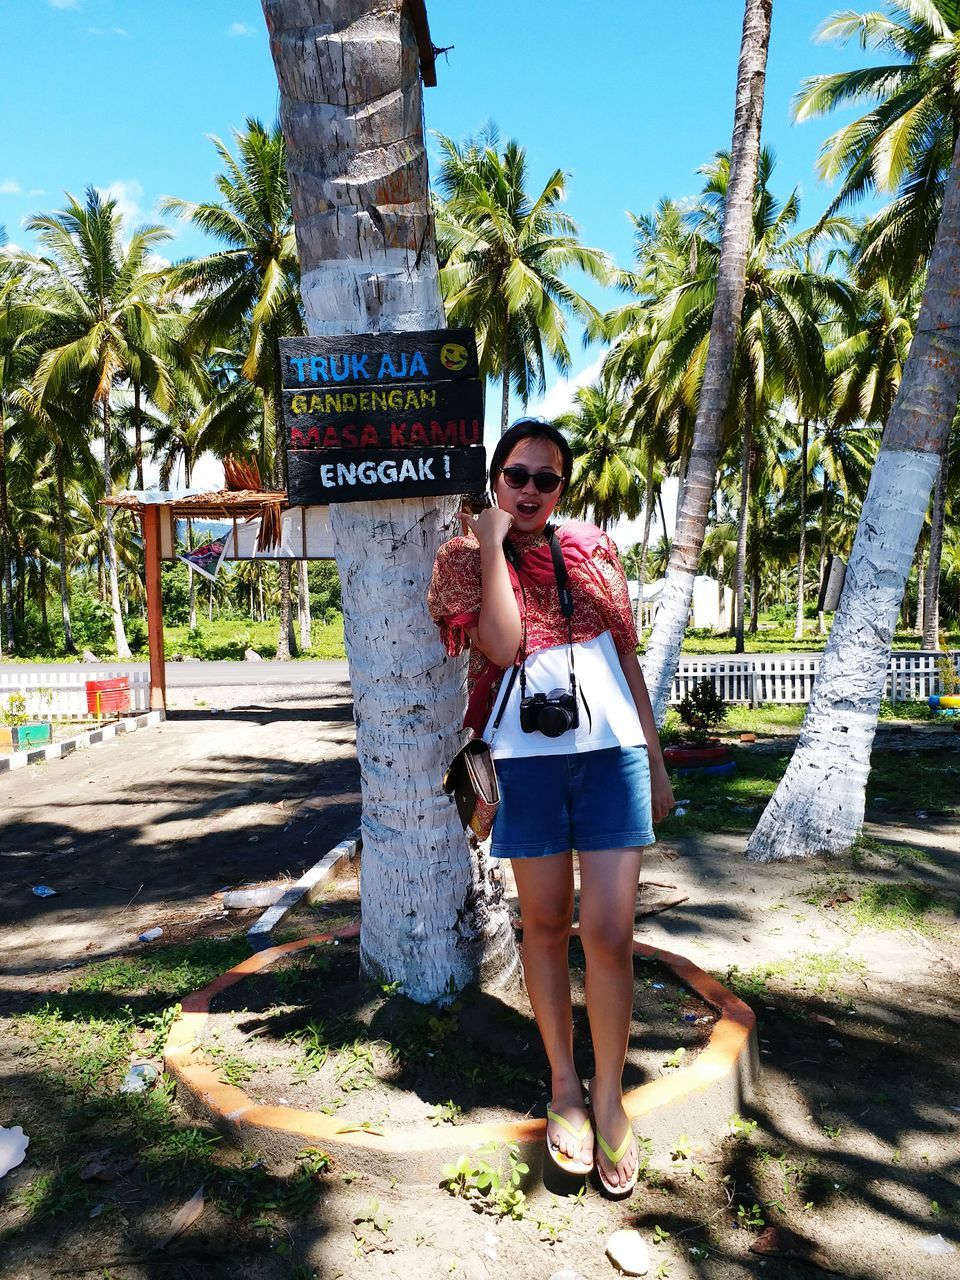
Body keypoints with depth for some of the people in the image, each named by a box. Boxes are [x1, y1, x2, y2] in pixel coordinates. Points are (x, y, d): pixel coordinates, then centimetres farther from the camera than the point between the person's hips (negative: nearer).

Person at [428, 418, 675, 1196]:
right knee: (546, 925, 10)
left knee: (609, 933, -1)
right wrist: (492, 546, -11)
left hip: (611, 753, 1)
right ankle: (564, 1086, 29)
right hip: (528, 759, -1)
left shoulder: (593, 549, 10)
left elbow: (628, 658, 13)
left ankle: (609, 1095, 21)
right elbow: (502, 646, -15)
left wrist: (656, 759, 11)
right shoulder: (466, 559, 3)